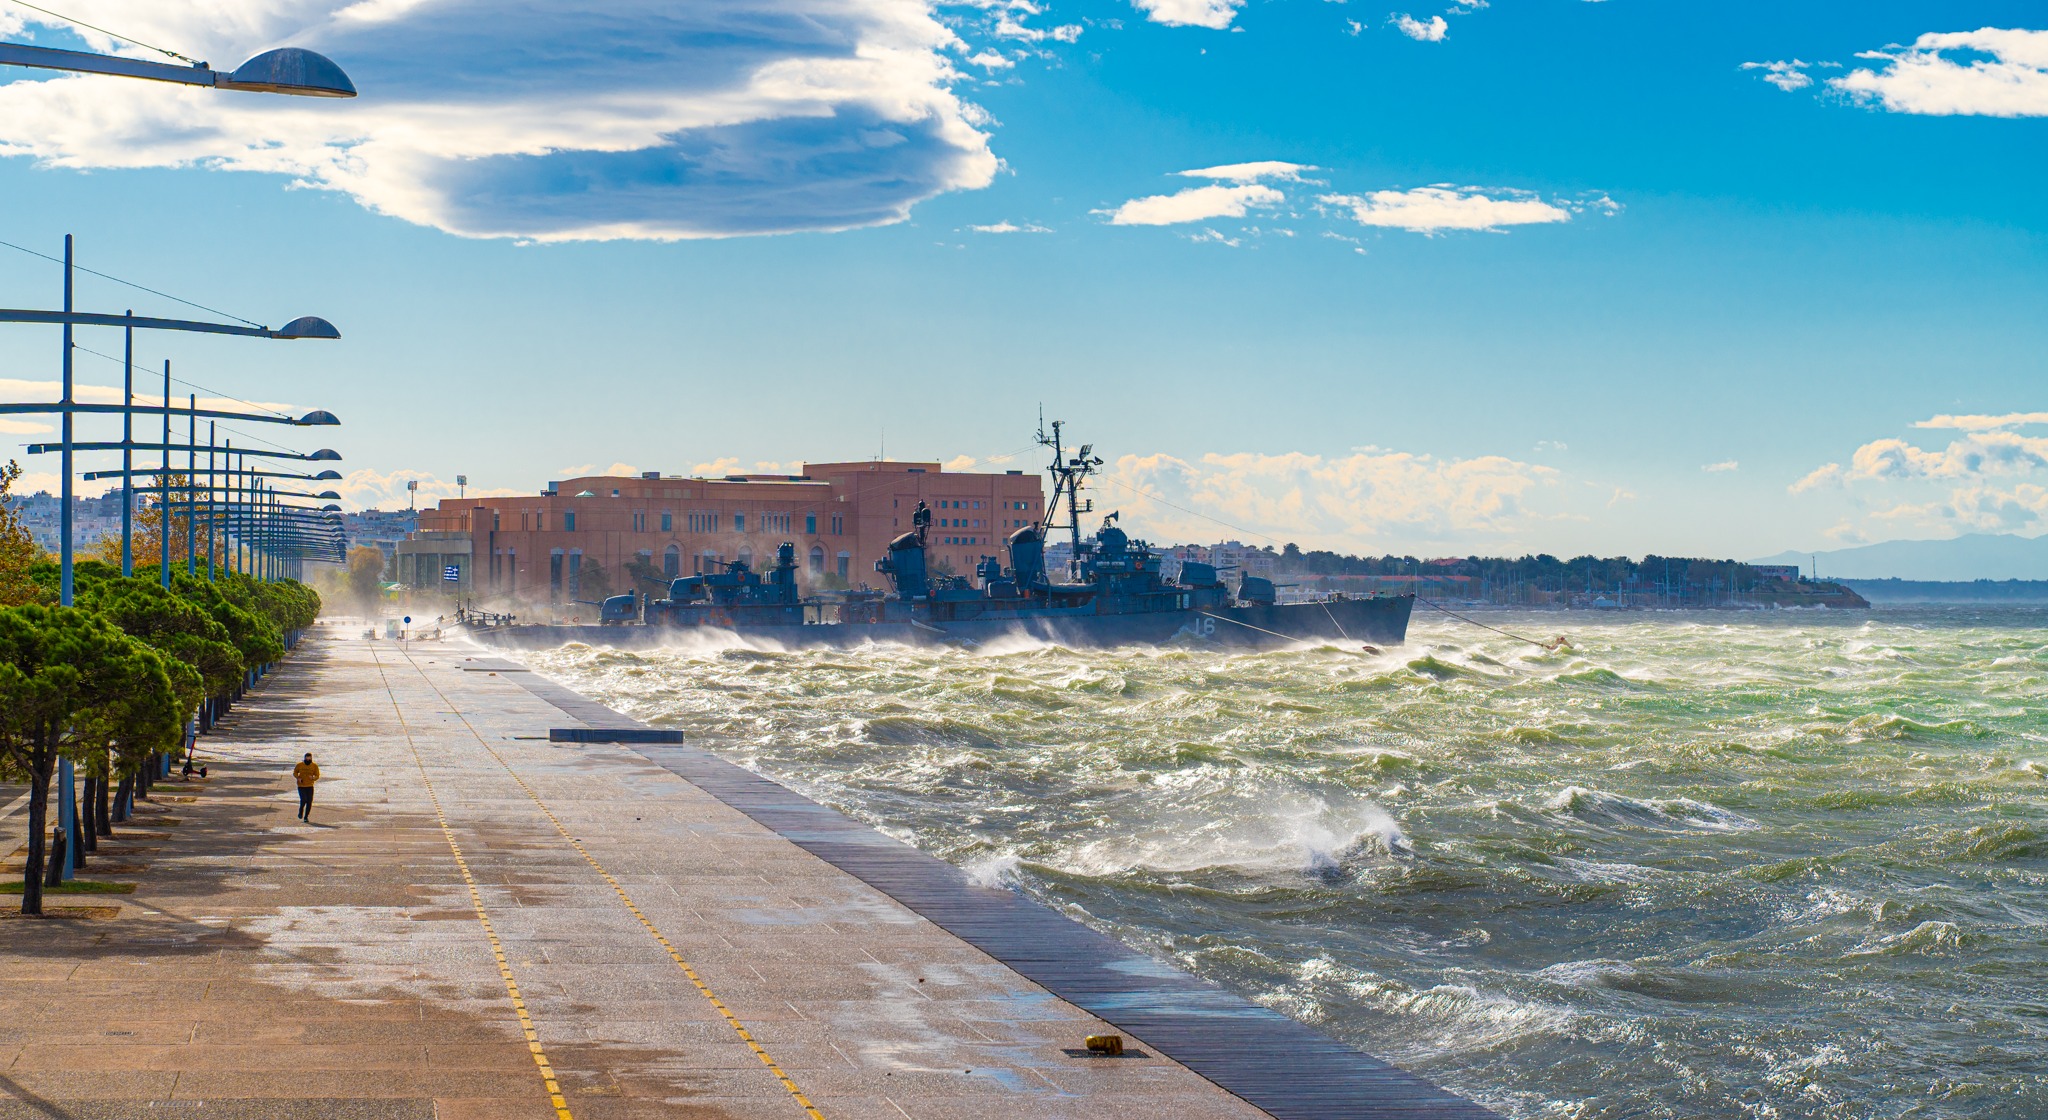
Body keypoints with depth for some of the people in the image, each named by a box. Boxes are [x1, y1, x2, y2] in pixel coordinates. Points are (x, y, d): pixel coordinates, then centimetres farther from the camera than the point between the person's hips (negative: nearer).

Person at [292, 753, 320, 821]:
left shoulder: (314, 766, -4)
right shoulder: (300, 765, -4)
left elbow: (317, 776, 1)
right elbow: (295, 773, 11)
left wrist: (313, 778, -22)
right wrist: (298, 778, -9)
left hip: (310, 786, 1)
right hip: (301, 786, -1)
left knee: (309, 802, -2)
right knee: (303, 800, -18)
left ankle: (306, 817, 14)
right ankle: (301, 811, 13)